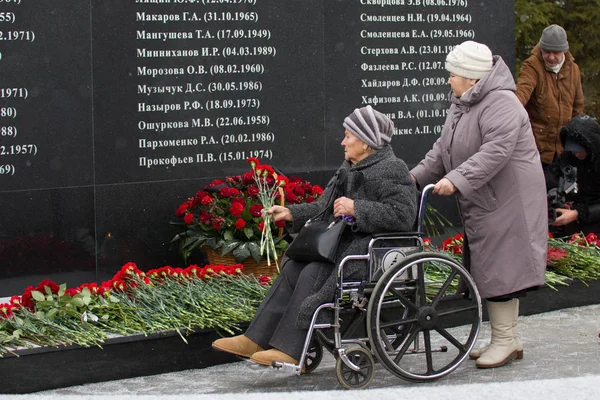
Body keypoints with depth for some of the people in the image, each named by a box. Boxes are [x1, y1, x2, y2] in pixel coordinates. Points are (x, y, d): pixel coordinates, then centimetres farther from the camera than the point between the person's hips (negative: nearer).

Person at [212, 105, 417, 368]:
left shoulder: (391, 170, -9)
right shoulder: (351, 168, 20)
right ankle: (256, 339, -15)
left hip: (371, 250, -9)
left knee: (313, 274, -26)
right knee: (293, 268, -11)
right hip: (345, 243, 9)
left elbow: (402, 215, -21)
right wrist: (292, 213, 12)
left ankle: (290, 349, -26)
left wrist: (356, 209, -22)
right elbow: (324, 208, 23)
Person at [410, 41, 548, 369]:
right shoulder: (462, 105, 14)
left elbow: (496, 151, -30)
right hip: (480, 204, 10)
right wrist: (417, 175, 10)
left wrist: (457, 179, -34)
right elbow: (443, 149, 20)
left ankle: (505, 340, 1)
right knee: (485, 269, 13)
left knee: (499, 268, -7)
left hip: (505, 202, -10)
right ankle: (504, 338, 22)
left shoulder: (500, 104, -19)